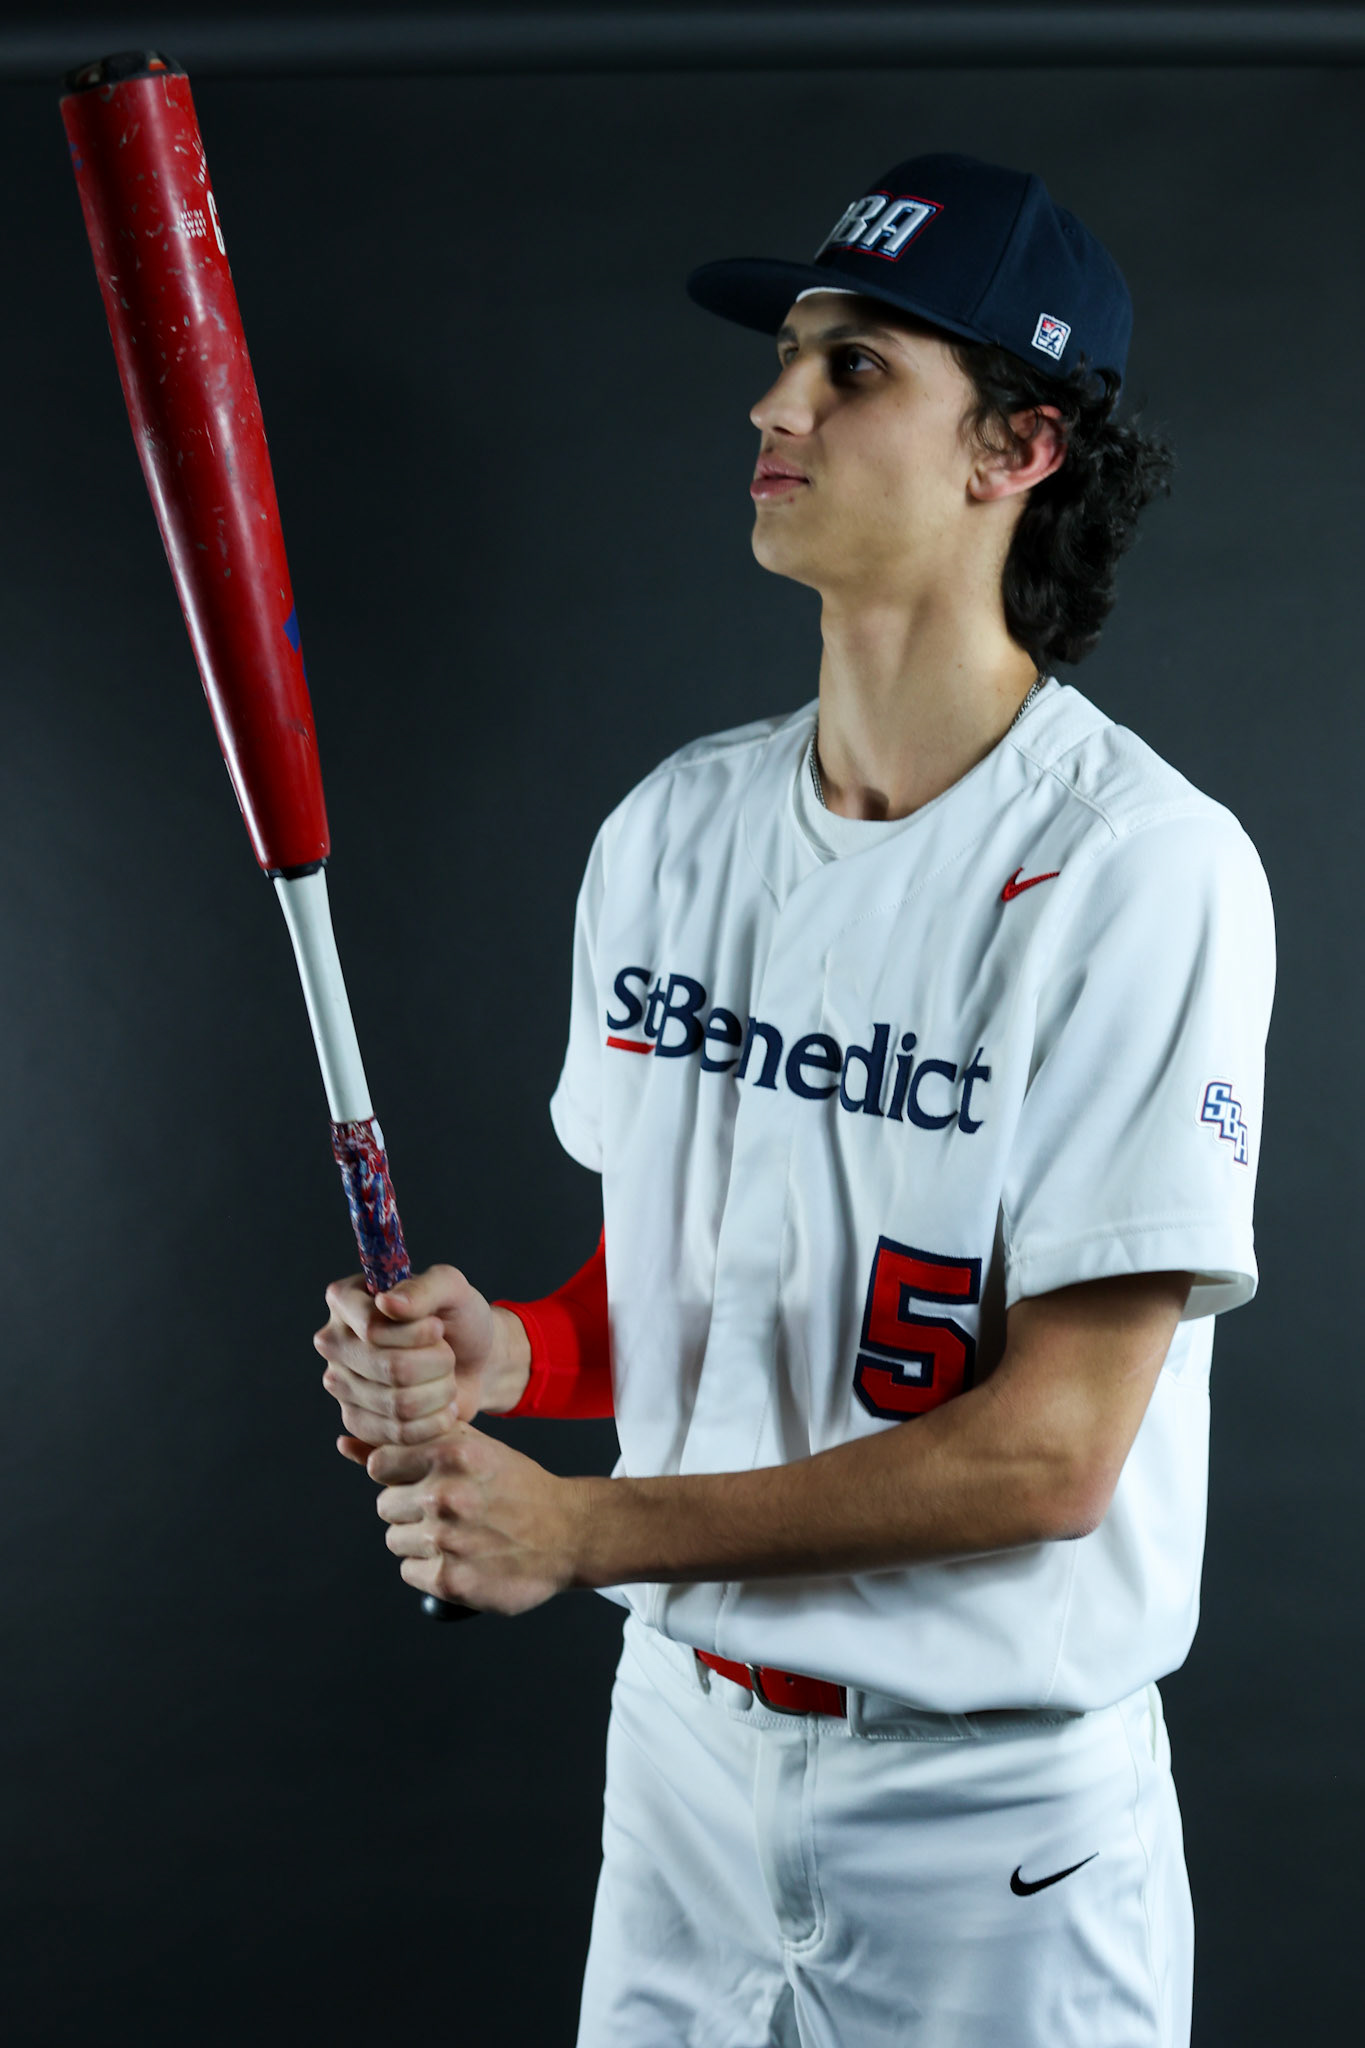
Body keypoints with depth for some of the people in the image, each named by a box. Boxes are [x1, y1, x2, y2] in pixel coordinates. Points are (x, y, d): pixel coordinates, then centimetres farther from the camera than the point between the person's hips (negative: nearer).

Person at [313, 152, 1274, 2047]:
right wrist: (515, 1353, -10)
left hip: (998, 1816, -5)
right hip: (680, 1745, 5)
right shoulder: (672, 827, 2)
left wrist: (585, 1531, -19)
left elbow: (1052, 1447, -21)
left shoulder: (1143, 866, -18)